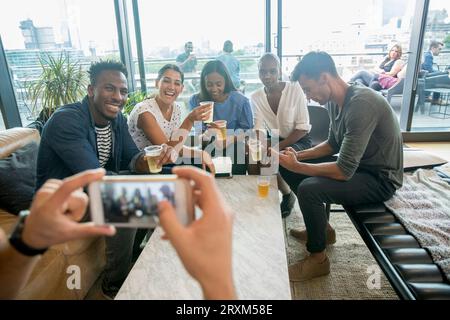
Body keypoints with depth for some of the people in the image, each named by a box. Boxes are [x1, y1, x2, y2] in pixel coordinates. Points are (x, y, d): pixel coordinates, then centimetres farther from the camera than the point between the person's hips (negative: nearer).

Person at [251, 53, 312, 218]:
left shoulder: (295, 89, -15)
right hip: (274, 140, 4)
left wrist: (280, 146, -25)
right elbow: (259, 129, -7)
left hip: (299, 140, -3)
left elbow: (302, 127, -15)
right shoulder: (256, 97, -3)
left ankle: (288, 195, 3)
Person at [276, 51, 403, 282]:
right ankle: (322, 228, 19)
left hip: (380, 178, -9)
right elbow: (334, 144, 12)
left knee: (309, 188, -30)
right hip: (355, 164, 9)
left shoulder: (362, 104, -29)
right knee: (288, 166, 6)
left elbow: (344, 171, -31)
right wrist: (298, 156, -2)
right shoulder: (335, 100, -1)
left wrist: (297, 166, -22)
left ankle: (318, 259, -5)